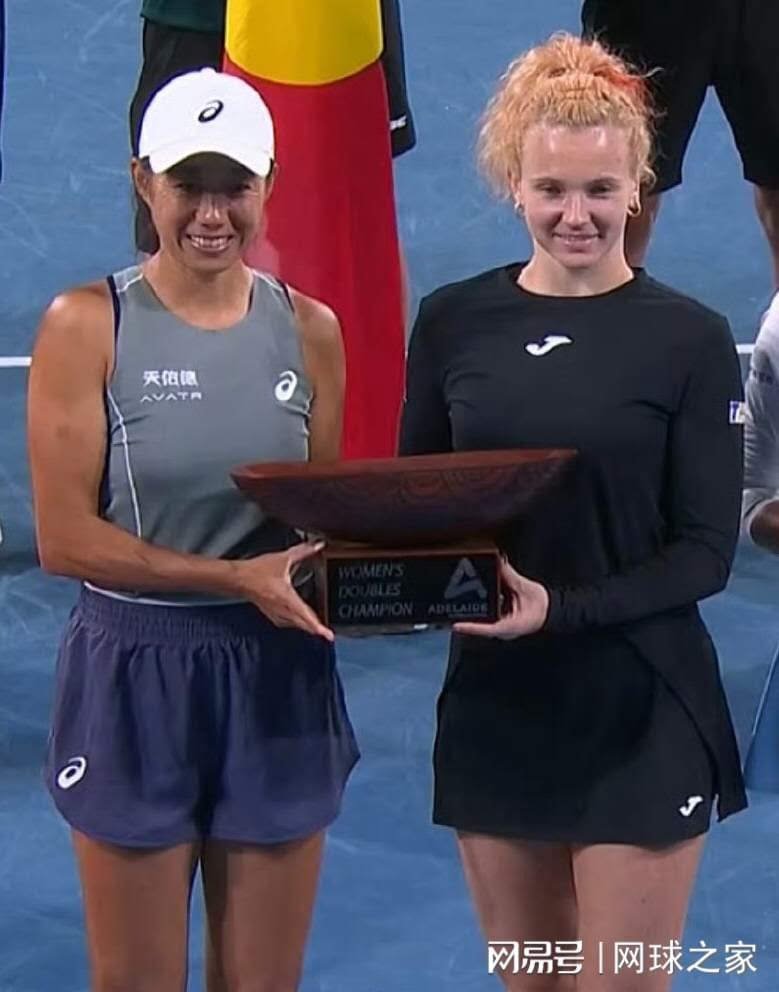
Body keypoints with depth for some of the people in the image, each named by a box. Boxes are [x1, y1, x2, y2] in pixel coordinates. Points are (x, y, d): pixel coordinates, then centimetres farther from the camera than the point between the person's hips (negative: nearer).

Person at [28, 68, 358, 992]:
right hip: (133, 677, -3)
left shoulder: (309, 329, 3)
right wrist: (236, 579, -20)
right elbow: (66, 537, -13)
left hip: (277, 679, 3)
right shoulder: (86, 325, -9)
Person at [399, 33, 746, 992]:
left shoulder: (690, 338, -6)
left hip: (641, 713, -3)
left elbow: (706, 551, -8)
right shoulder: (453, 321, 3)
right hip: (494, 703, 3)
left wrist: (561, 609, -21)